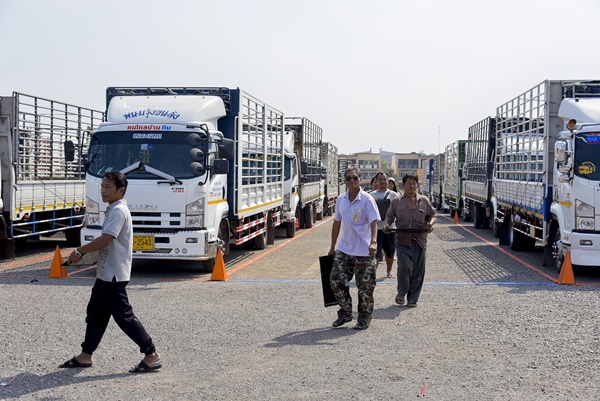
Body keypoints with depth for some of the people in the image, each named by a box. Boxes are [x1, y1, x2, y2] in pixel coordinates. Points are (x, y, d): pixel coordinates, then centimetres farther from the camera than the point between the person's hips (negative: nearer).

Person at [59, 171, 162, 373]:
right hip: (106, 273, 10)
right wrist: (84, 253, 11)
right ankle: (85, 355, 23)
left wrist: (79, 251, -16)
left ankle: (152, 355, -1)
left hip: (113, 274, -10)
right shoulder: (114, 210, 15)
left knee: (123, 315, -6)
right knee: (95, 313, 14)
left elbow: (105, 239, -26)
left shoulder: (118, 211, -17)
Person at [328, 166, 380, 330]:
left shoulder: (367, 199, -11)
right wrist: (332, 246, 18)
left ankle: (364, 318, 18)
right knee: (336, 280, 1)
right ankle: (345, 313, 19)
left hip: (364, 251, -5)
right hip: (344, 249, 5)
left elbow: (373, 222, -20)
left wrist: (373, 241, -37)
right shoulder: (340, 199, 5)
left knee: (365, 286, 2)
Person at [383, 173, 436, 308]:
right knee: (404, 266, -18)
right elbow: (389, 216, 12)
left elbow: (432, 215, 14)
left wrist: (430, 224, -7)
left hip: (419, 240, 2)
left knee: (418, 271, 4)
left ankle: (413, 298, 17)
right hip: (403, 240, -2)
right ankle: (401, 293, 5)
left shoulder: (424, 201, 9)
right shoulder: (397, 201, 8)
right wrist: (386, 225, -9)